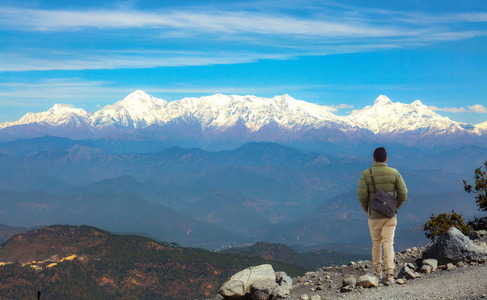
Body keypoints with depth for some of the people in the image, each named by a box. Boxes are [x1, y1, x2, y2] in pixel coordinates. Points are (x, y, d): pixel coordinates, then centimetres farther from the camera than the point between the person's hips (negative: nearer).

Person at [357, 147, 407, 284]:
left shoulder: (366, 174, -7)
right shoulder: (394, 173, -3)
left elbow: (362, 195, -11)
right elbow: (403, 194, -4)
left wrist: (366, 210, 6)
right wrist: (395, 207, 12)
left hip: (374, 215, 0)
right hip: (390, 215, 0)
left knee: (376, 243, 16)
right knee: (388, 243, 0)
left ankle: (378, 270, 26)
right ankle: (389, 274, -10)